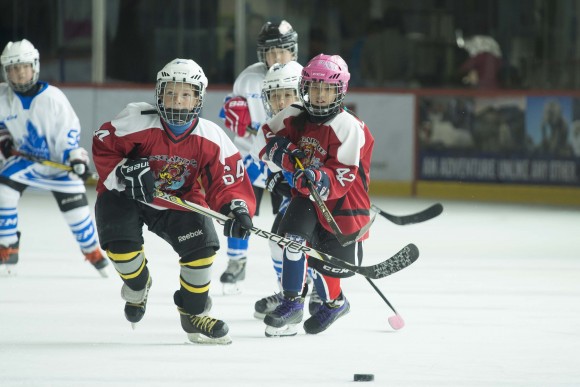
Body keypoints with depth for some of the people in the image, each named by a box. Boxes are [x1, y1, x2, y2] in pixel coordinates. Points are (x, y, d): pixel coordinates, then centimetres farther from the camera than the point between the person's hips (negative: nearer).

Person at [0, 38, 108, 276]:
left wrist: (76, 159, -25)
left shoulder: (52, 98, -20)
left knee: (76, 207, -6)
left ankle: (93, 251, 16)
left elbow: (70, 130, -16)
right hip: (24, 157, 3)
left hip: (57, 161, -3)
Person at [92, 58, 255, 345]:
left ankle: (193, 313, 7)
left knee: (202, 242, -19)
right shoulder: (137, 121, -23)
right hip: (124, 196, -2)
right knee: (121, 243, -27)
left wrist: (237, 209, -35)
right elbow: (102, 147, -13)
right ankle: (137, 285, 12)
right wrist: (125, 172, -30)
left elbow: (228, 182, -14)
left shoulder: (212, 139, -15)